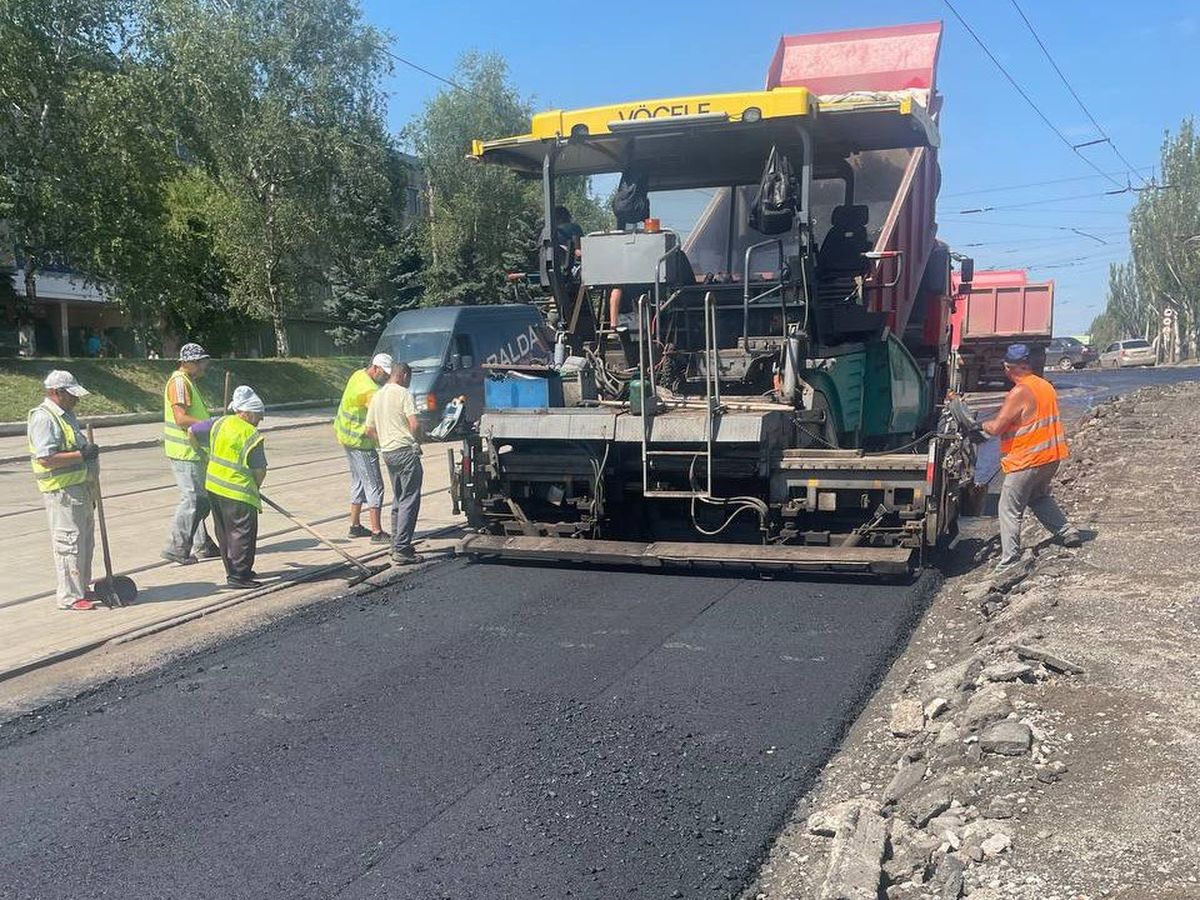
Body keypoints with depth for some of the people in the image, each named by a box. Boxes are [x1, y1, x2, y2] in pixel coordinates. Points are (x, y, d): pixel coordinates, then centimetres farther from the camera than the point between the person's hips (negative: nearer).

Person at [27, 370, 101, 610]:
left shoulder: (66, 415, 16)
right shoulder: (43, 419, -15)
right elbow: (46, 458, -24)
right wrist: (82, 455, -23)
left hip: (80, 489, 10)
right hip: (62, 492, -10)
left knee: (85, 541, 16)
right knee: (68, 543, -6)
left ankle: (81, 589, 27)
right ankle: (69, 597, 0)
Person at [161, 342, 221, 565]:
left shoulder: (189, 382, 17)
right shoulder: (179, 382, -15)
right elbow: (181, 418, -24)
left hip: (192, 451, 11)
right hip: (184, 452, -11)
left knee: (201, 498, 14)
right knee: (192, 498, -8)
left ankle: (204, 545, 21)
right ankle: (176, 547, -3)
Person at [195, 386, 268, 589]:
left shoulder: (219, 423, 4)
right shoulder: (252, 435, -14)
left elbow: (192, 431, 14)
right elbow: (260, 471, -10)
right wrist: (255, 487, 11)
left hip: (213, 486, 8)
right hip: (237, 492, -8)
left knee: (225, 532, 17)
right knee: (242, 532, 0)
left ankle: (233, 570, 27)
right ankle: (238, 576, 1)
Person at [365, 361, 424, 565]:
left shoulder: (377, 396, 15)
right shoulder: (403, 393, -7)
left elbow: (370, 429, 17)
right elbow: (414, 424, -16)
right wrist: (415, 441, 0)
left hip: (387, 452, 8)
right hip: (405, 450, -8)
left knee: (398, 500, 18)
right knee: (409, 501, -6)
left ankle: (396, 545, 21)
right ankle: (402, 550, -10)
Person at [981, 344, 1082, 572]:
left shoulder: (1019, 393, -19)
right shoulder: (1046, 386, 8)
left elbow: (996, 428, -20)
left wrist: (984, 424, 1)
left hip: (1027, 460, -9)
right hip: (1052, 456, 9)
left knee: (1009, 510, -1)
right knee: (1039, 496, 31)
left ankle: (1009, 561, -1)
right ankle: (1066, 532, 27)